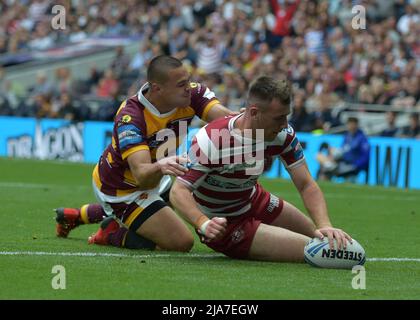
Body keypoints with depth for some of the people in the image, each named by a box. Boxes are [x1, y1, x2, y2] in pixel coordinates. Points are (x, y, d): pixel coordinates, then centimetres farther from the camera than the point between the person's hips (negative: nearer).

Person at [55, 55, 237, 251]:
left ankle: (79, 215, 47)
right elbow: (141, 176, -46)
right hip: (122, 189, -8)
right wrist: (160, 168, -69)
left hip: (152, 177, 8)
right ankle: (113, 234, 2)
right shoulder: (130, 118, -38)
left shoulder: (192, 94, -21)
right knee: (182, 242, -18)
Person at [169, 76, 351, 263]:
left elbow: (306, 185, -16)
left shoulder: (283, 135, -15)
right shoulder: (211, 141, -33)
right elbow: (179, 191, -34)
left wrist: (325, 225, -34)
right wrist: (204, 224, -53)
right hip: (224, 226, -7)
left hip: (254, 201, 7)